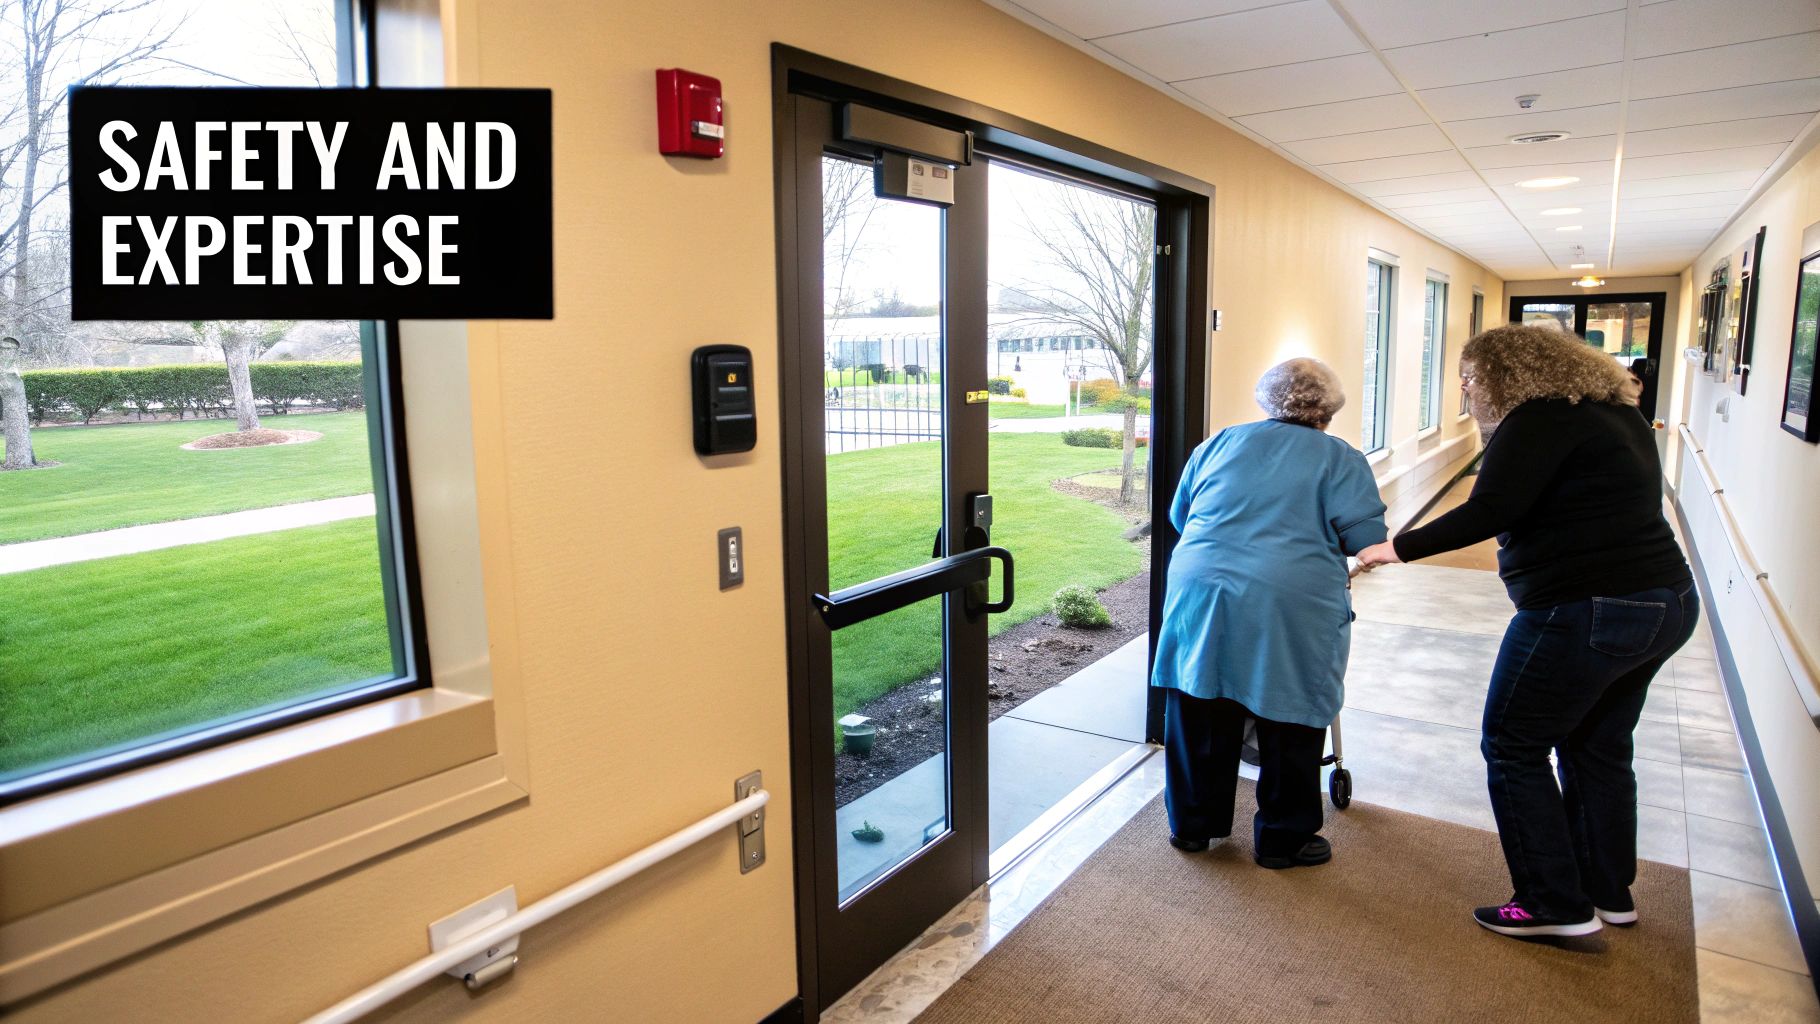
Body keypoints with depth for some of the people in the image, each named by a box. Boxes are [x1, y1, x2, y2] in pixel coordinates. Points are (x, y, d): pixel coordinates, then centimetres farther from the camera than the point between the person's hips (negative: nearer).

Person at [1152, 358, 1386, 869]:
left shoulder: (1221, 442, 16)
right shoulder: (1341, 459, 6)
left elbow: (1179, 514, 23)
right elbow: (1367, 539, -3)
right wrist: (1315, 539, 17)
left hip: (1200, 592, 4)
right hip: (1290, 609, -3)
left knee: (1200, 721, 14)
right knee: (1288, 730, 12)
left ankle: (1191, 825, 28)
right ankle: (1281, 839, 26)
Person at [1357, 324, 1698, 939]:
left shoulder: (1539, 420, -14)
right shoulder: (1615, 414, 15)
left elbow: (1488, 513, -24)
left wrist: (1400, 548, -18)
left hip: (1585, 612, -10)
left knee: (1514, 748, 3)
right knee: (1598, 749, 21)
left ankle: (1555, 905, 11)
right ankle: (1609, 894, 33)